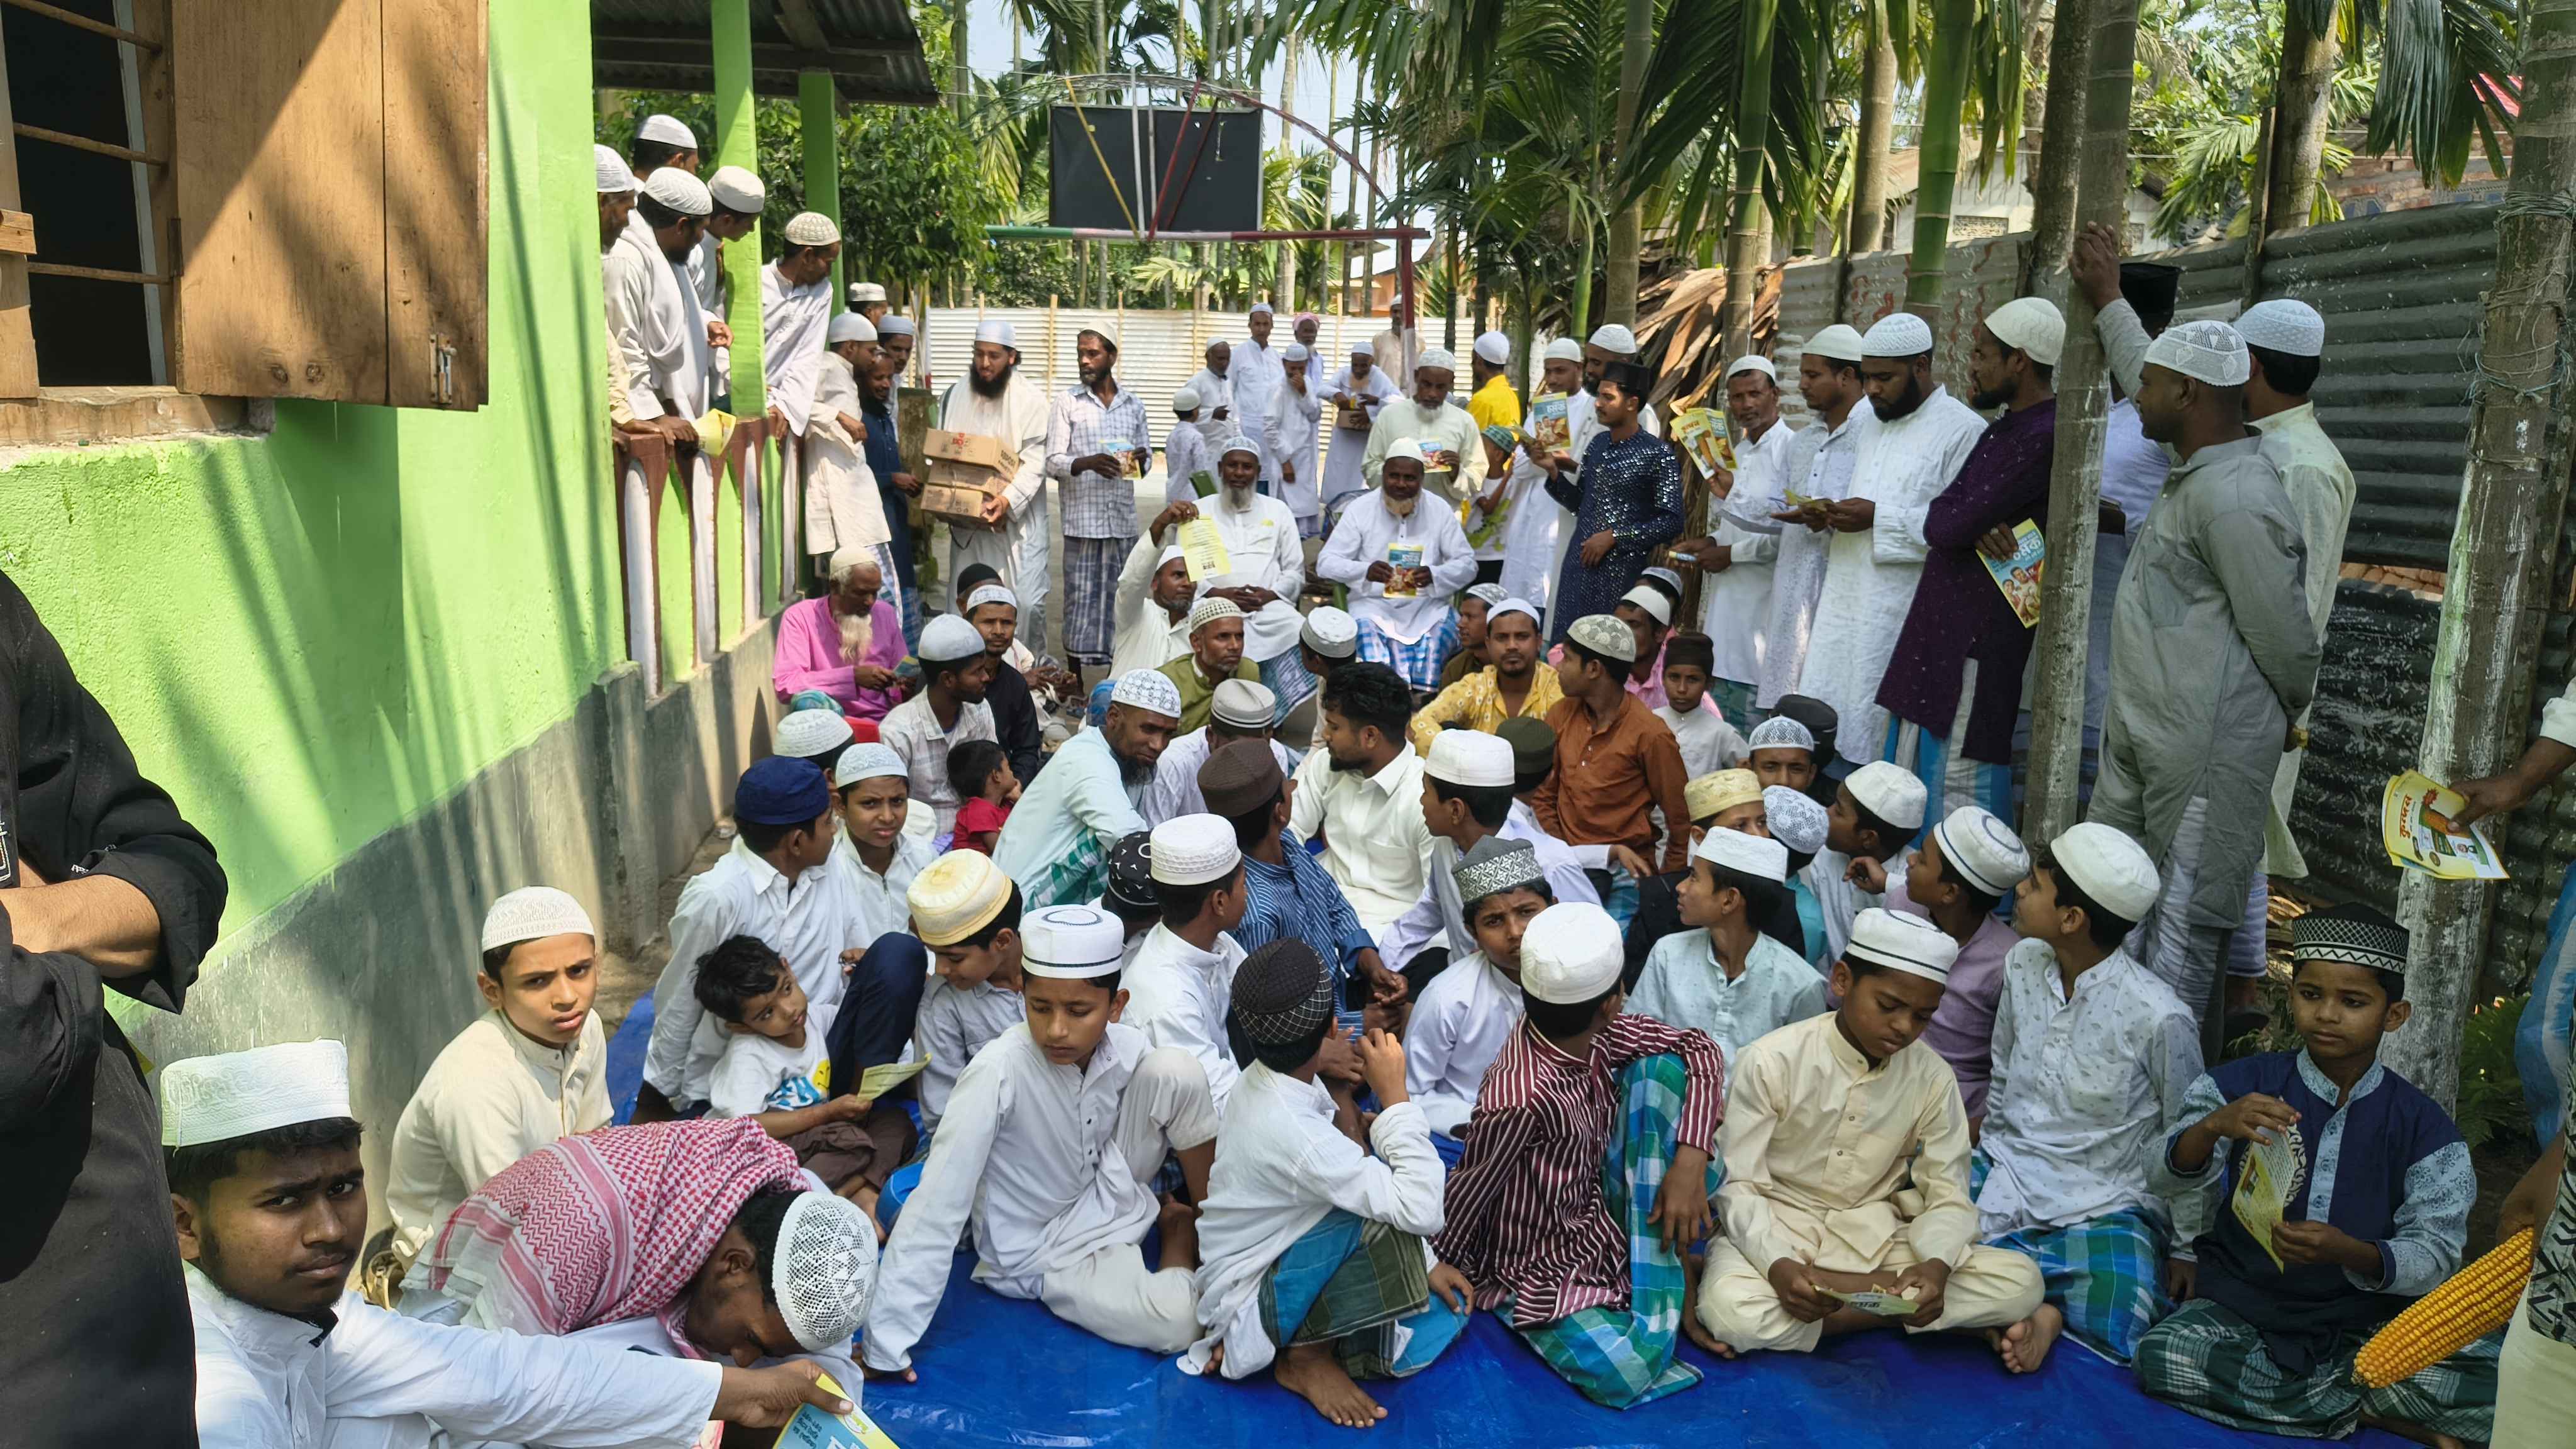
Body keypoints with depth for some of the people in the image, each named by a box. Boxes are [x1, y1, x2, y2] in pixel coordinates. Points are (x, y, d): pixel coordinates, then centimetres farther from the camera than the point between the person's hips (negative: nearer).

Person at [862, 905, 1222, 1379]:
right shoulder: (997, 1072, -31)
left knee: (1176, 1071, -20)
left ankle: (1179, 1223, 5)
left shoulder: (1127, 1049, -18)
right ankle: (1178, 1236, 8)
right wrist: (887, 1345, -29)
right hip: (1044, 1251, -4)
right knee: (1184, 1323, -27)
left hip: (1106, 1193, 4)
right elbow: (938, 1205, -30)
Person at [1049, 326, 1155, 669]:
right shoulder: (1067, 402, 3)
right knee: (1081, 596, -2)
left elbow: (1147, 456, 19)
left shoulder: (1133, 404, 12)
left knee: (1119, 596, 4)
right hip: (1082, 518, -3)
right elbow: (1053, 462, -3)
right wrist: (1088, 463, -23)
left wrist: (1140, 459, -6)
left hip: (1123, 519, 3)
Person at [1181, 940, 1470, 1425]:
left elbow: (1344, 1178, 5)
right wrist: (1395, 1096, -27)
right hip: (1248, 1302, -8)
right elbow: (1420, 1212, -32)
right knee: (1381, 1216, -29)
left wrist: (1424, 1262, 1)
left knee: (1445, 1315, -2)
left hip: (1273, 1260, 8)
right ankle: (1308, 1353, -10)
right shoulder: (1294, 1131, -33)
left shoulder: (1270, 1081, -5)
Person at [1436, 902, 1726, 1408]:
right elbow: (1465, 1196, -20)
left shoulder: (1598, 1034, -13)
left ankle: (1667, 1264, -2)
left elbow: (1699, 1049, -5)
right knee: (1629, 1376, -30)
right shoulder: (1519, 1099, -34)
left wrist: (1689, 1160, -17)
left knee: (1663, 1068, -10)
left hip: (1601, 1219, 7)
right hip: (1541, 1266, -7)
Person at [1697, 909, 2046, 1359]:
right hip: (1778, 1228, -4)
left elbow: (1948, 1195, -2)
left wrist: (1936, 1266, -25)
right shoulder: (1770, 1062, -14)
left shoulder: (1933, 1079, -3)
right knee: (1728, 1307, -37)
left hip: (1874, 1236, 4)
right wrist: (1778, 1266, -32)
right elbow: (1737, 1184, -13)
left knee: (2021, 1282, -19)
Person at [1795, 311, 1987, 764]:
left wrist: (1879, 519, -19)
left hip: (1902, 615, -8)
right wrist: (1831, 515, 8)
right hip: (1845, 606, 8)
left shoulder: (1963, 430, -8)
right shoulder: (1876, 425, 20)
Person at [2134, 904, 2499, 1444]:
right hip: (2242, 1306, 1)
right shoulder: (2243, 1084, -1)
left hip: (2368, 1319, -1)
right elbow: (2166, 1176, -12)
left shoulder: (2422, 1125, 0)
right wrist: (2214, 1126, -34)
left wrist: (2352, 1253, -28)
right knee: (2163, 1357, -29)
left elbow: (2436, 1253, -7)